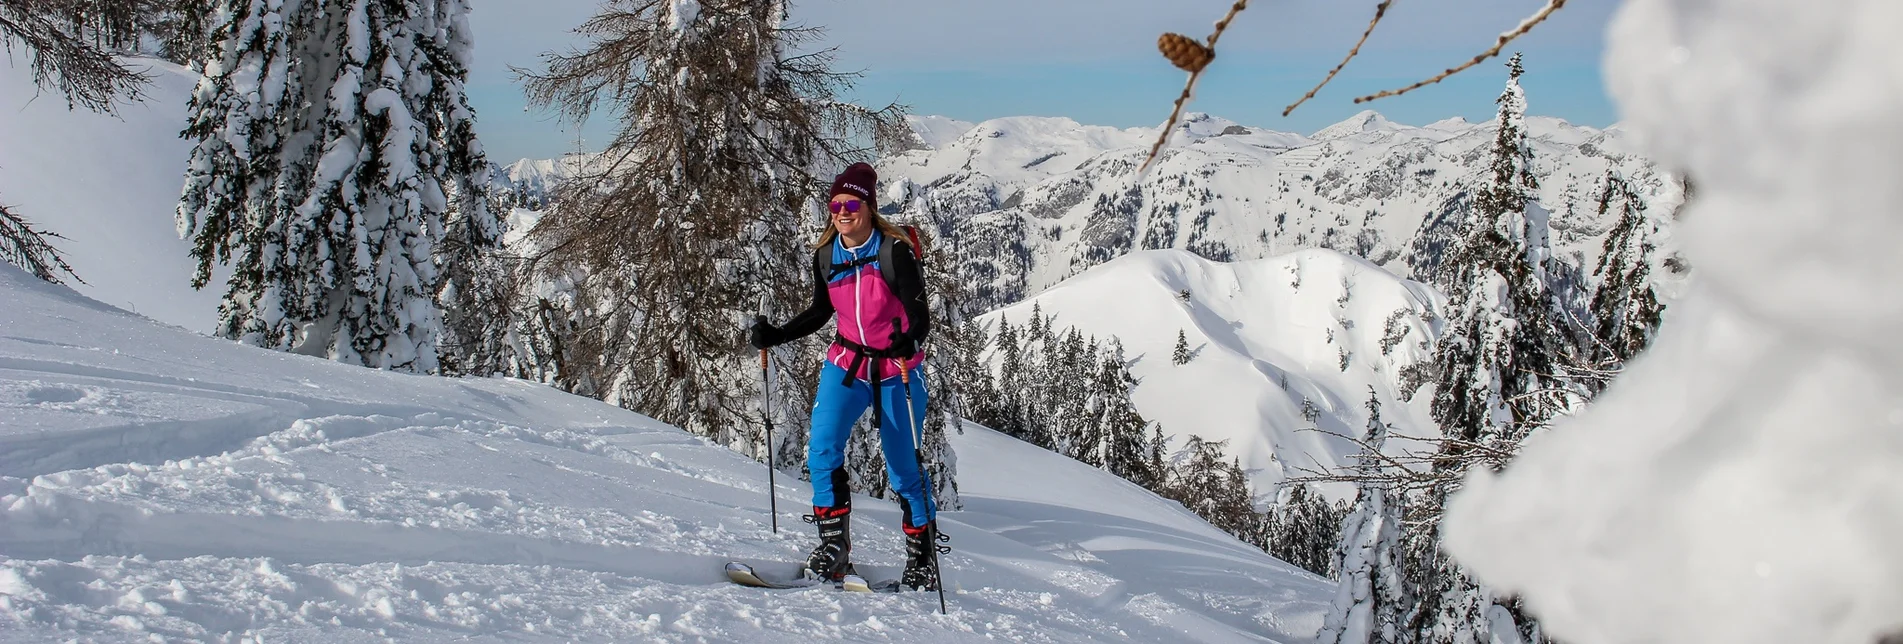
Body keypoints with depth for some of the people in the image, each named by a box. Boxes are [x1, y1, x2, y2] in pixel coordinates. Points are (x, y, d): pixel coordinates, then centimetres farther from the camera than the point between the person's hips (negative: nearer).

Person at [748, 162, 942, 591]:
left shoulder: (894, 252, -16)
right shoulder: (825, 256, 0)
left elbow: (919, 314, -20)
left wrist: (909, 341, -41)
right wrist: (775, 336, 3)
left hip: (896, 371, -4)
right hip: (845, 364, 4)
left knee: (903, 468, 1)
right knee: (822, 450, -17)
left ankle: (922, 556, 18)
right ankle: (834, 544, -6)